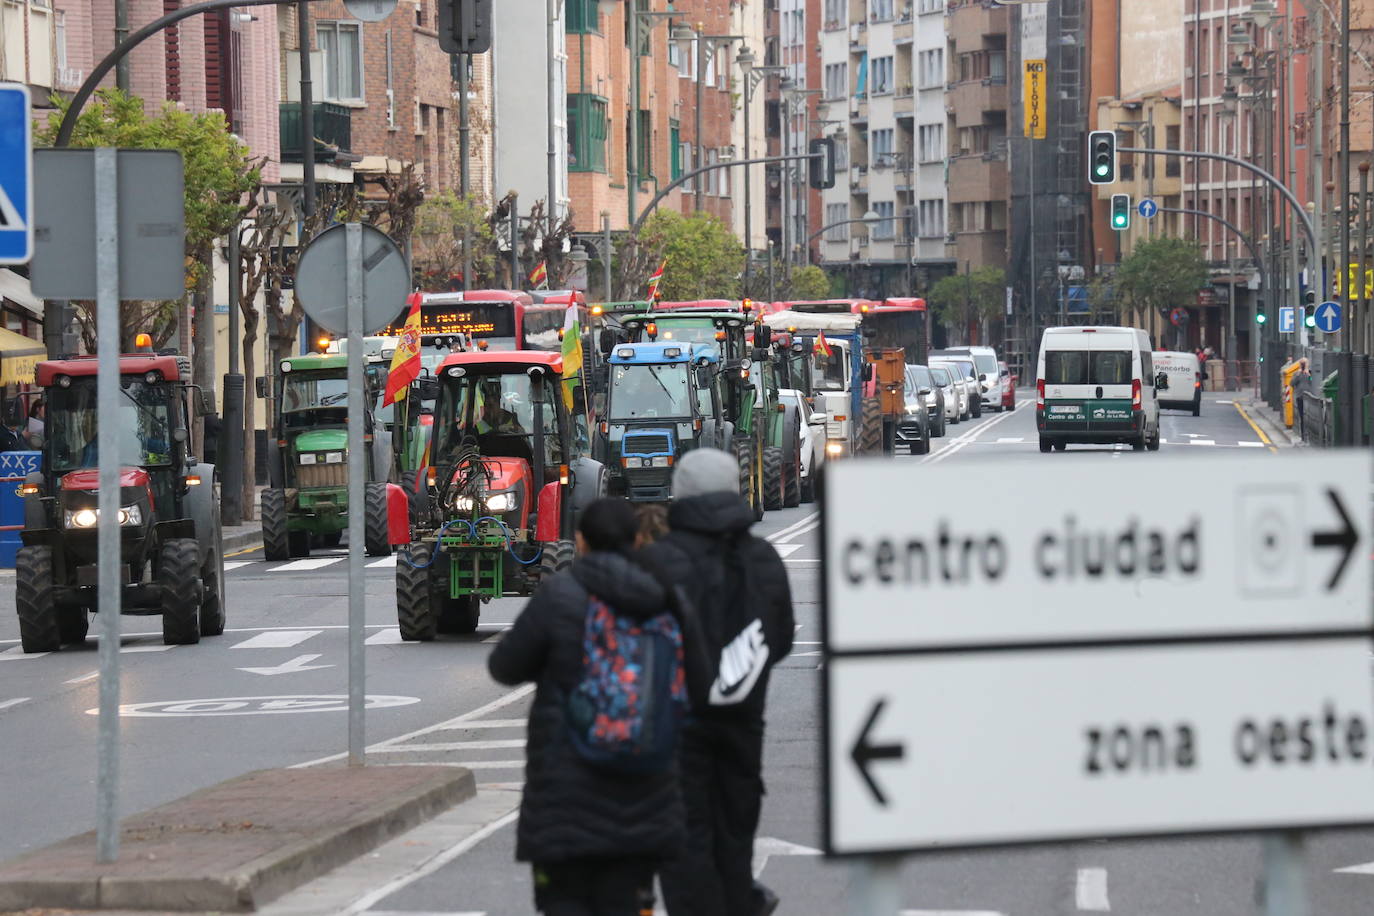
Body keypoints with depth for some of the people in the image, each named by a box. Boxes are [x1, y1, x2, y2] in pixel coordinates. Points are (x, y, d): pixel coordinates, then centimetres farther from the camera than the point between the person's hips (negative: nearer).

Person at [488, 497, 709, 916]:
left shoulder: (558, 596, -11)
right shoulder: (668, 604, 1)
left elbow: (506, 666, -2)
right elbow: (697, 686, 9)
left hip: (568, 783, -4)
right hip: (643, 787, 4)